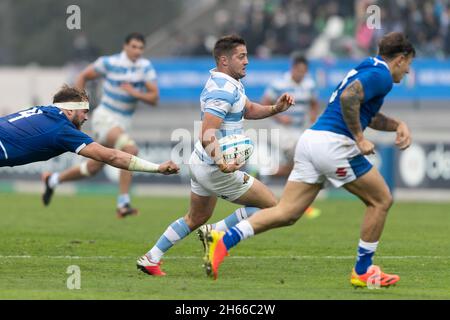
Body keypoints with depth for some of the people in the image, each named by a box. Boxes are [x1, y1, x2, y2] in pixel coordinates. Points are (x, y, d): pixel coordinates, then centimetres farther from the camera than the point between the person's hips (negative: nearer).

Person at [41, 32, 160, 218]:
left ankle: (53, 180, 38)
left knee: (93, 168, 14)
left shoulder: (146, 67, -2)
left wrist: (135, 93, -22)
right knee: (130, 149, -30)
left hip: (123, 123, 6)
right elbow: (83, 76, 4)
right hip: (105, 117, -6)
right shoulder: (109, 63, -10)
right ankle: (123, 203, -30)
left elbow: (154, 98, -6)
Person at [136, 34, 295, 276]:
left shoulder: (230, 83, 9)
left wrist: (276, 108, 4)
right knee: (269, 205, -3)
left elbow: (248, 110, 22)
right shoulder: (222, 90, -23)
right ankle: (216, 235, -2)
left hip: (202, 163, 10)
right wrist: (221, 163, -45)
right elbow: (207, 134, -30)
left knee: (196, 218, 25)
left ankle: (151, 258, 24)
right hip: (214, 169, -10)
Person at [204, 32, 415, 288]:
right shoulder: (381, 75, -6)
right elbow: (348, 97, -23)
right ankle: (363, 271, 12)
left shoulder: (367, 70, 26)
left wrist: (398, 125, 22)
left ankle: (223, 241, -12)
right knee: (381, 200, 7)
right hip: (333, 142, -9)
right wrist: (359, 138, -16)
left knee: (287, 213, 3)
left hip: (311, 140, 9)